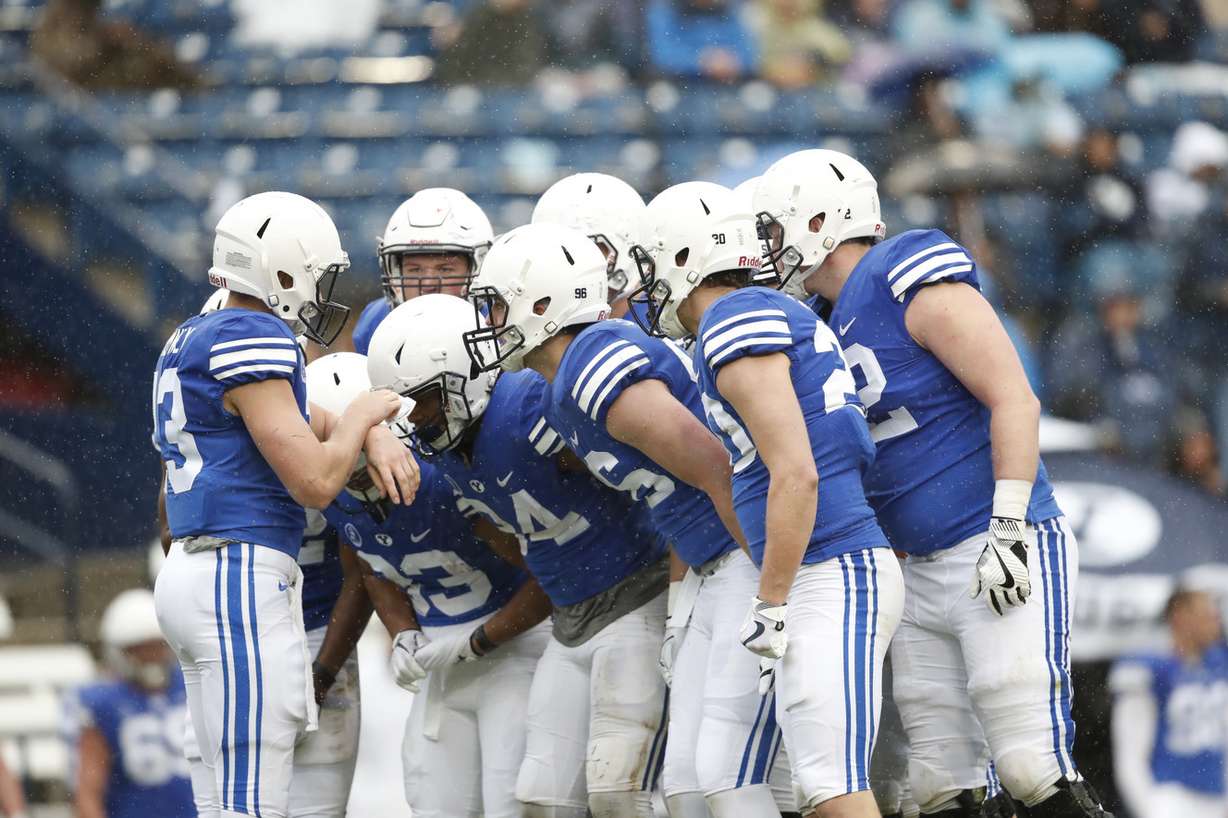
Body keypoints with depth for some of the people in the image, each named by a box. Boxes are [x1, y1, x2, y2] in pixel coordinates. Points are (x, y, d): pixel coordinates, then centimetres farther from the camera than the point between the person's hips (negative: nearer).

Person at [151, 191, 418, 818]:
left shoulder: (191, 341, 18)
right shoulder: (253, 342, -12)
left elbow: (314, 423, 27)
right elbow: (315, 482, -16)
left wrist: (376, 438, 7)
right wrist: (364, 415, 2)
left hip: (192, 572, 10)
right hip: (242, 577, -10)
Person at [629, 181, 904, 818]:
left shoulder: (733, 327, -10)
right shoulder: (780, 316, 20)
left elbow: (796, 476, -18)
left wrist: (770, 605, -15)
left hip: (833, 576, -10)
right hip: (832, 578, 10)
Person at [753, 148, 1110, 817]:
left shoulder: (914, 283, -11)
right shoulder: (827, 321, 15)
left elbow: (1013, 400, -16)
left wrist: (1008, 528, -20)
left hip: (1004, 559, -9)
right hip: (923, 574, 9)